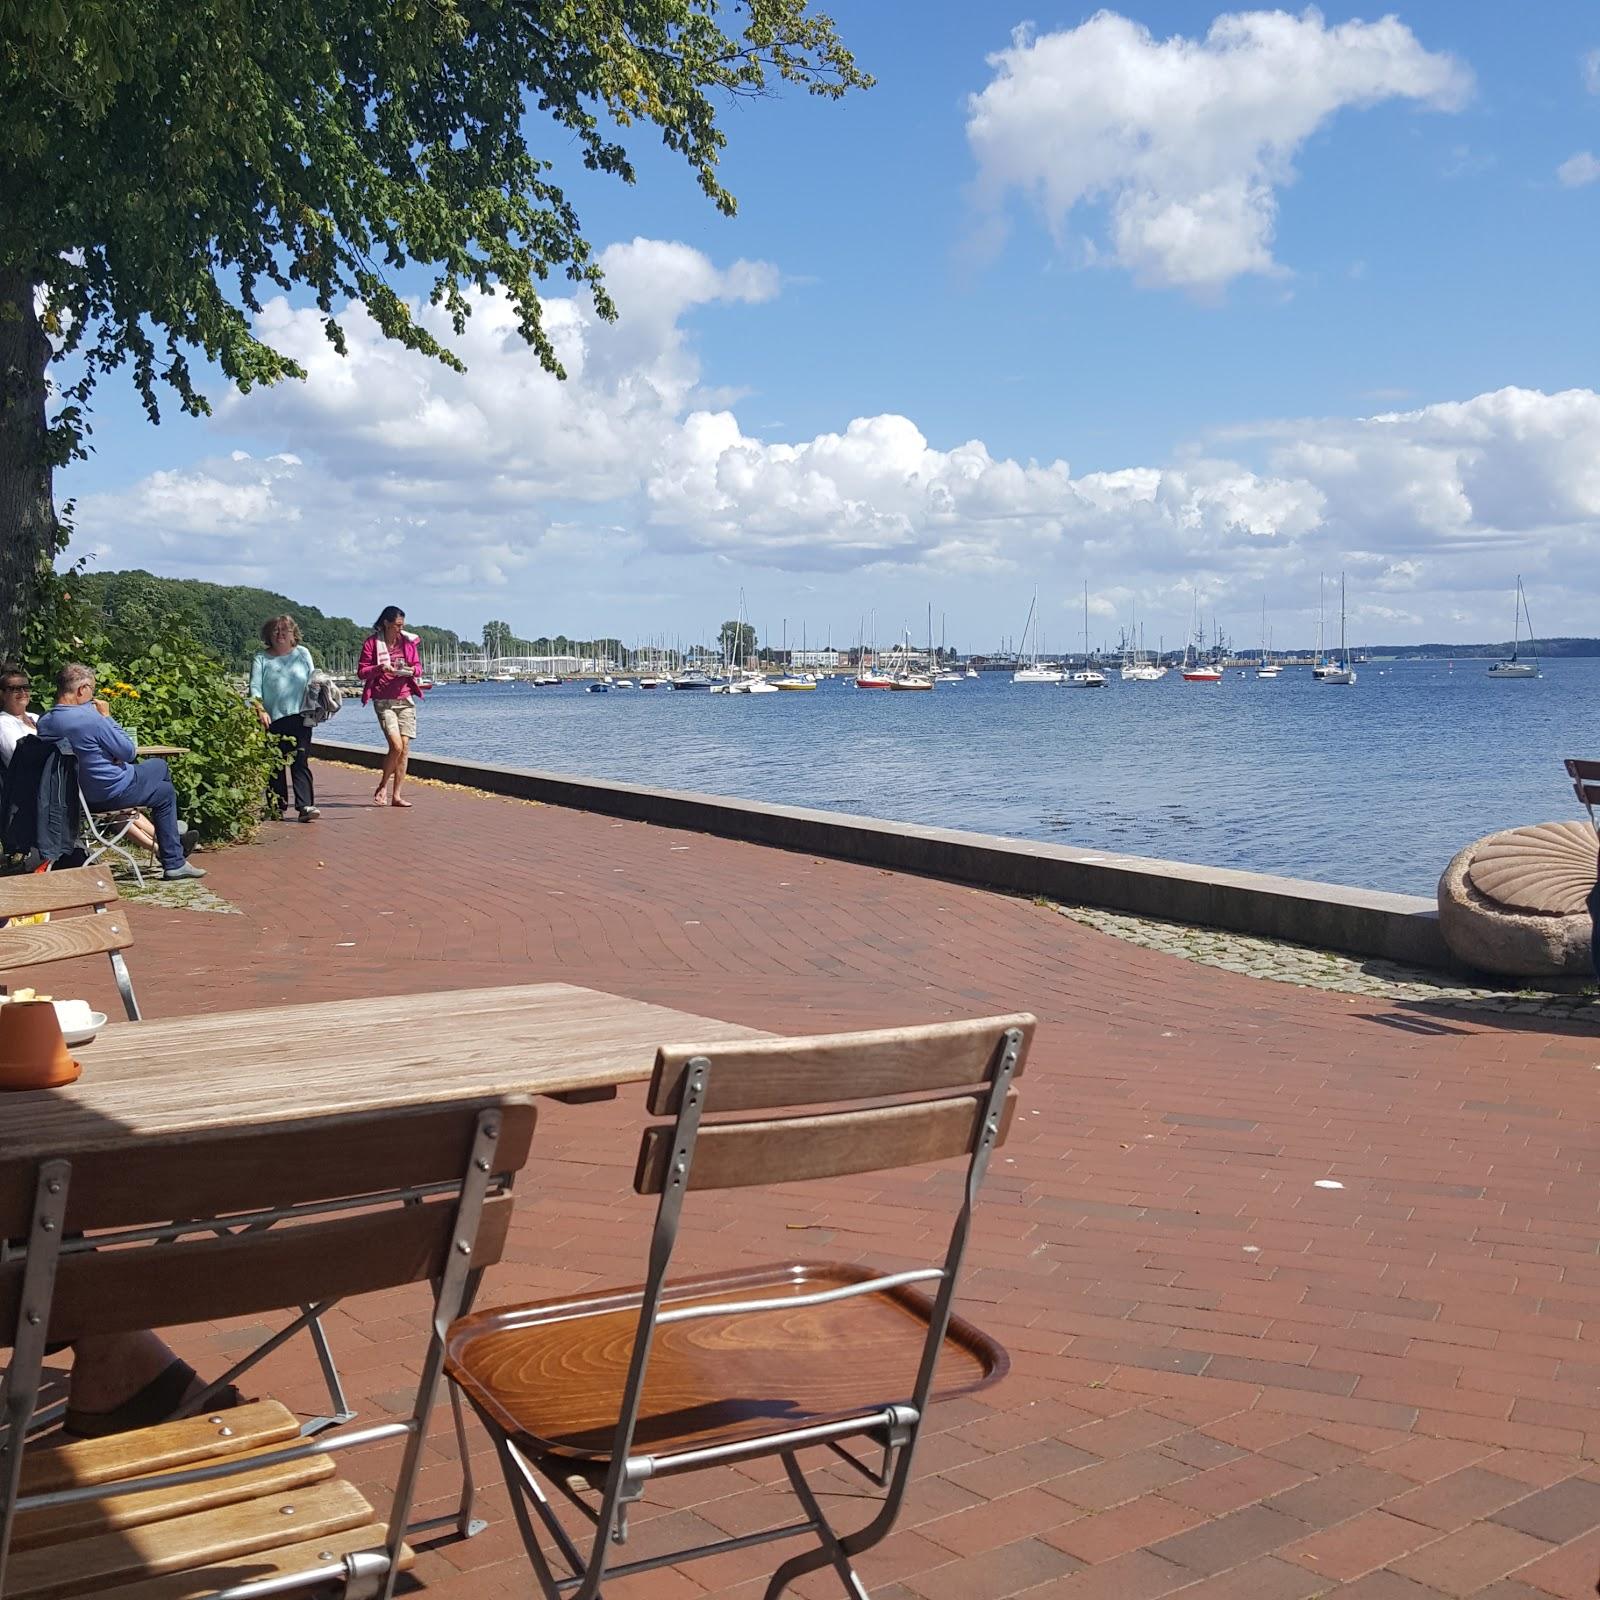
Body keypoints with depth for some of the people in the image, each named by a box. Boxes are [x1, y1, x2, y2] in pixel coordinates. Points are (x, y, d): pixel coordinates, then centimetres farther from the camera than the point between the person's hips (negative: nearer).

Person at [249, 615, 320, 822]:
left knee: (300, 763, -7)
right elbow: (255, 687, 0)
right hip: (272, 719, 0)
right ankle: (278, 807, 14)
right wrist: (260, 710, -14)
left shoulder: (303, 654, 13)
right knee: (275, 765, 5)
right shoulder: (261, 658, 8)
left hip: (299, 717, 0)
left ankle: (305, 806, -14)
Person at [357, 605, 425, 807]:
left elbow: (418, 666, 14)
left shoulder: (408, 641, 7)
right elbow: (361, 672, -2)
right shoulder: (372, 642, -3)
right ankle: (382, 787, 7)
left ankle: (396, 796, 6)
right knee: (396, 745, -15)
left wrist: (412, 670, -9)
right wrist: (380, 668, -19)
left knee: (405, 747, -1)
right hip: (383, 701, -4)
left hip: (405, 699, 4)